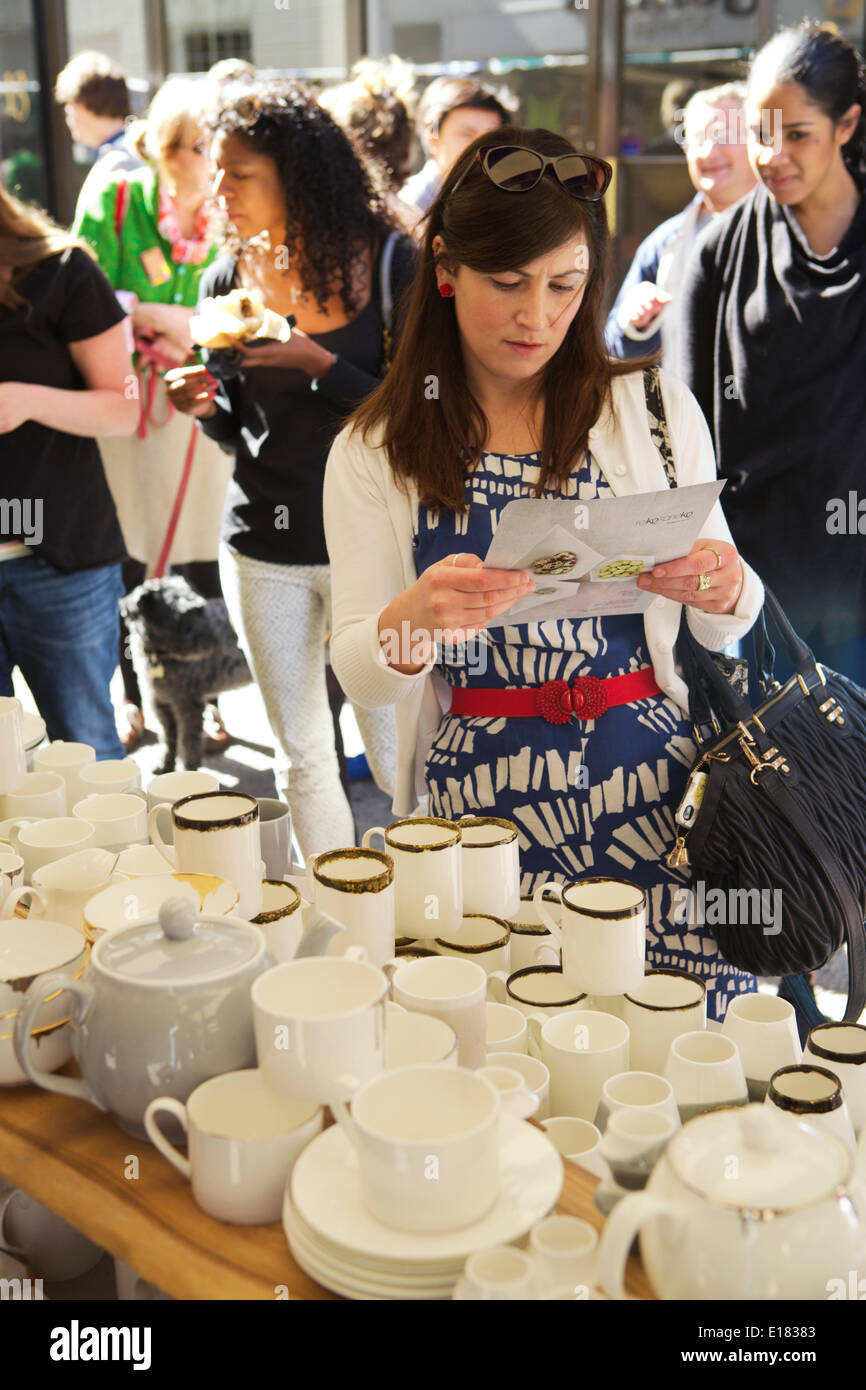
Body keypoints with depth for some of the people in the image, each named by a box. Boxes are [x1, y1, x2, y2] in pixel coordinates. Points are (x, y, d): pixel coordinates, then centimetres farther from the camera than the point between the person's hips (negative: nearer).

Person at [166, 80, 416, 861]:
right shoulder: (228, 279, 4)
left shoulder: (389, 263, -8)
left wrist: (316, 362, -22)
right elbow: (240, 431, 12)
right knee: (302, 761, 12)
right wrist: (205, 406, -10)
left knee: (397, 758, 1)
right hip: (264, 544, 4)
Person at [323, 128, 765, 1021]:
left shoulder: (655, 409, 6)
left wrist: (723, 589, -12)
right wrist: (414, 622, -22)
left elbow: (724, 631, 11)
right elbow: (358, 676, -1)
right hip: (480, 804, 0)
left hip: (652, 791, 1)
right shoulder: (374, 453, 5)